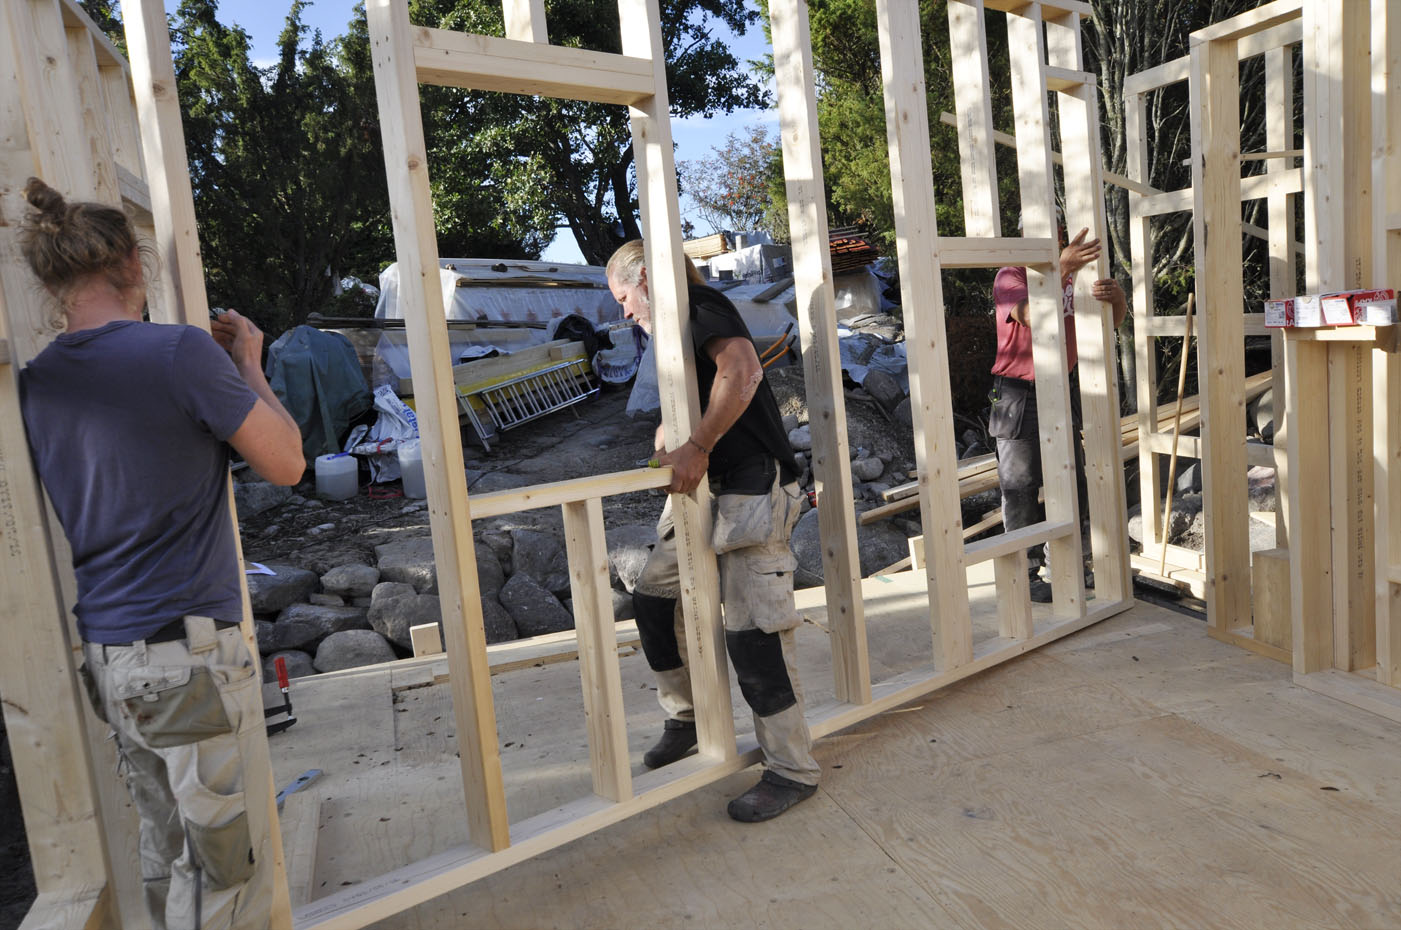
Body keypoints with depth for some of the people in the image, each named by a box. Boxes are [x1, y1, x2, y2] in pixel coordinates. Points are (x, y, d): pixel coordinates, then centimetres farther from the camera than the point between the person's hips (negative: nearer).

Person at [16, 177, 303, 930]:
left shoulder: (36, 383, 6)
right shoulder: (181, 352, -15)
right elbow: (286, 465, -8)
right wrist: (248, 366, 4)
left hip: (106, 656, 8)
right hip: (190, 653, -7)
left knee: (166, 850, 21)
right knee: (226, 867, 5)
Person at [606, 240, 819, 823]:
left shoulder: (700, 304, -7)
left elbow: (742, 369, -27)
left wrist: (697, 447, -26)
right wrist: (669, 449, 4)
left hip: (753, 490, -10)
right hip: (705, 491, 10)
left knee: (752, 633, -9)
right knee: (652, 594, 11)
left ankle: (792, 770, 5)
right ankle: (686, 718, 28)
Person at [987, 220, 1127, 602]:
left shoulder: (1077, 273, 6)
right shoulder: (1009, 276, -11)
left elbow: (1113, 322, -1)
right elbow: (1032, 316, -31)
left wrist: (1116, 296, -25)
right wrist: (1061, 267, -44)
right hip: (1020, 396, -6)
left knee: (1073, 482, 13)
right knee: (1021, 488, 0)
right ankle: (1027, 573, 10)